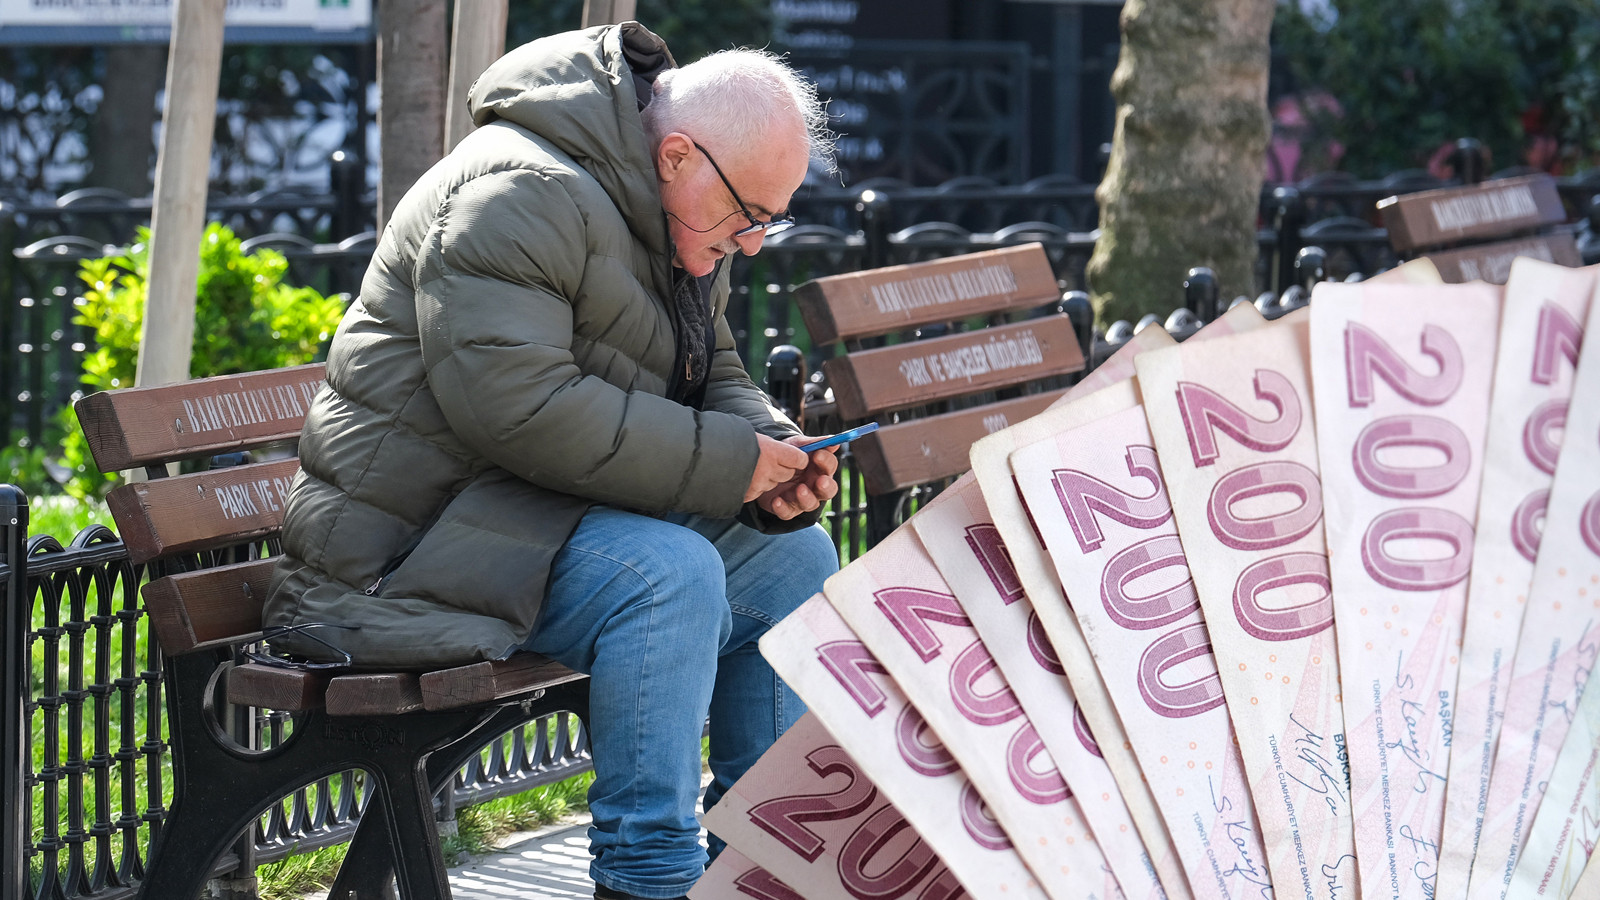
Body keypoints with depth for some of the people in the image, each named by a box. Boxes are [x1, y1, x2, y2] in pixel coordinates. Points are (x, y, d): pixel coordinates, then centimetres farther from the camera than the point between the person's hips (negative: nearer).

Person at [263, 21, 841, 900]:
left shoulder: (677, 218, 12)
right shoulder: (519, 197, -21)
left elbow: (716, 377, 22)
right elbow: (521, 406, -31)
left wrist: (773, 452, -2)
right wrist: (728, 462, -26)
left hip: (560, 511, 10)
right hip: (427, 524, -10)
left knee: (791, 556, 5)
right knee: (669, 574, -31)